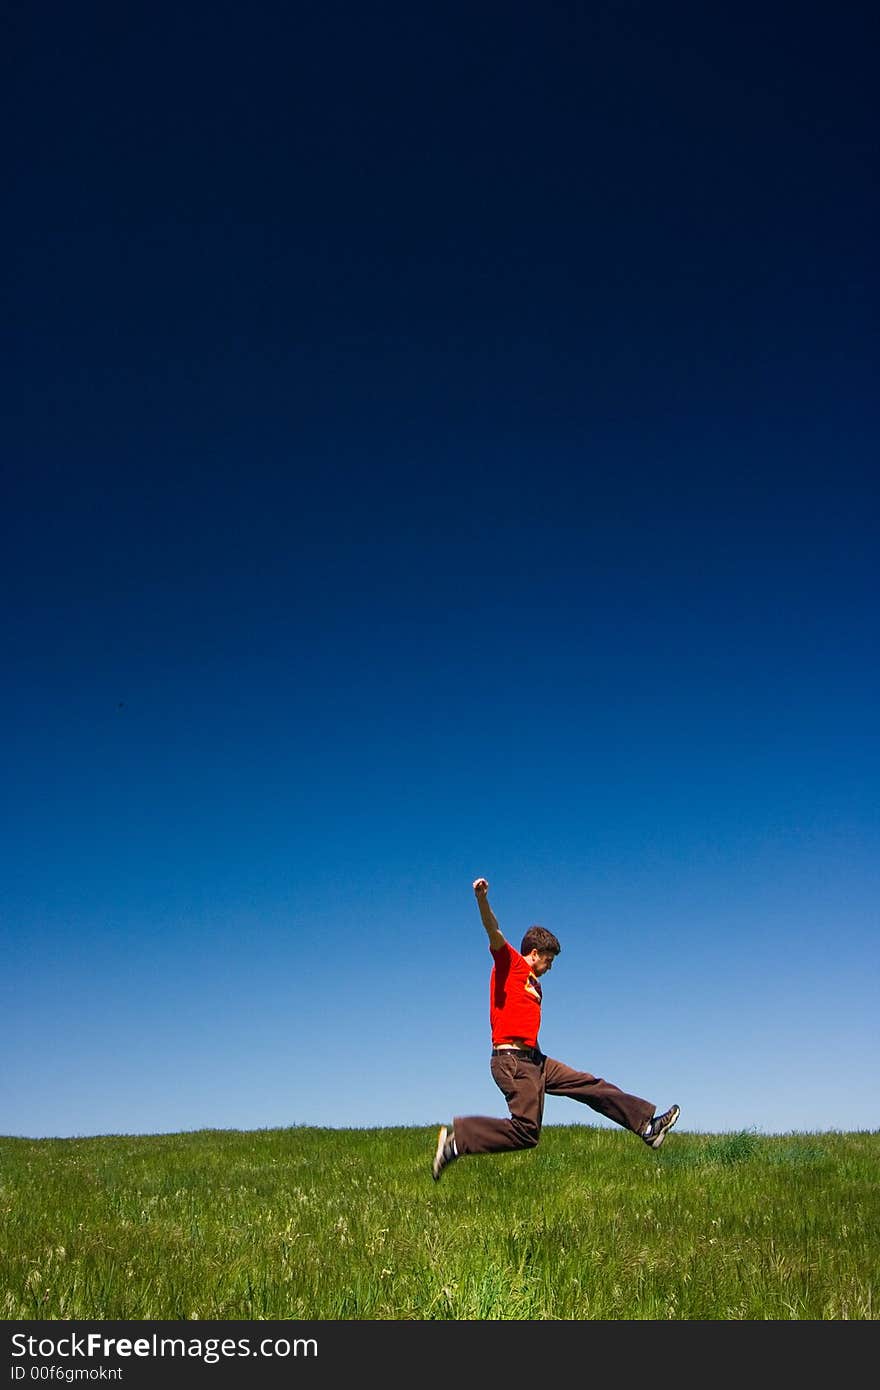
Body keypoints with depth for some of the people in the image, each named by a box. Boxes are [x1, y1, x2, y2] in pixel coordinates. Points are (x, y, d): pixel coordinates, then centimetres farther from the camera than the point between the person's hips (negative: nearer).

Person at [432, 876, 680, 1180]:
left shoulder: (534, 984, 24)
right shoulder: (510, 962, -3)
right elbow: (493, 930, -21)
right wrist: (482, 899, -36)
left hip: (533, 1059, 10)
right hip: (511, 1060, -10)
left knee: (589, 1084, 13)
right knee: (526, 1133, -13)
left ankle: (646, 1125, 23)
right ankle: (456, 1137, -5)